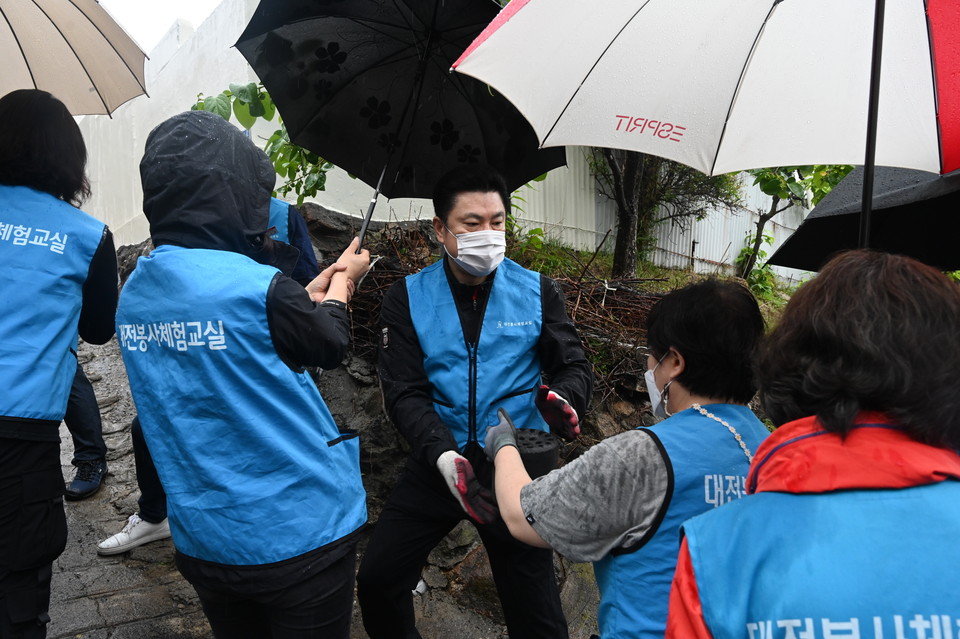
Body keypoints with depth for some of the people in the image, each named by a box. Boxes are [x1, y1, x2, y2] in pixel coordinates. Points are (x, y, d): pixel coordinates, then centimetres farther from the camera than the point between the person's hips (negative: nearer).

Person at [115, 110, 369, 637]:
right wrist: (342, 282, 15)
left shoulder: (134, 293, 0)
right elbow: (330, 345, -4)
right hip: (299, 531, -6)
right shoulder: (257, 284, -23)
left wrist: (316, 288, 18)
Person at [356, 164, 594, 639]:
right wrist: (442, 455, -25)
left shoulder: (537, 292, -2)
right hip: (438, 463, 1)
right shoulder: (407, 298, -4)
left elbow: (574, 367, 0)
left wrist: (563, 399, -25)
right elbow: (404, 393, -8)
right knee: (376, 582, 3)